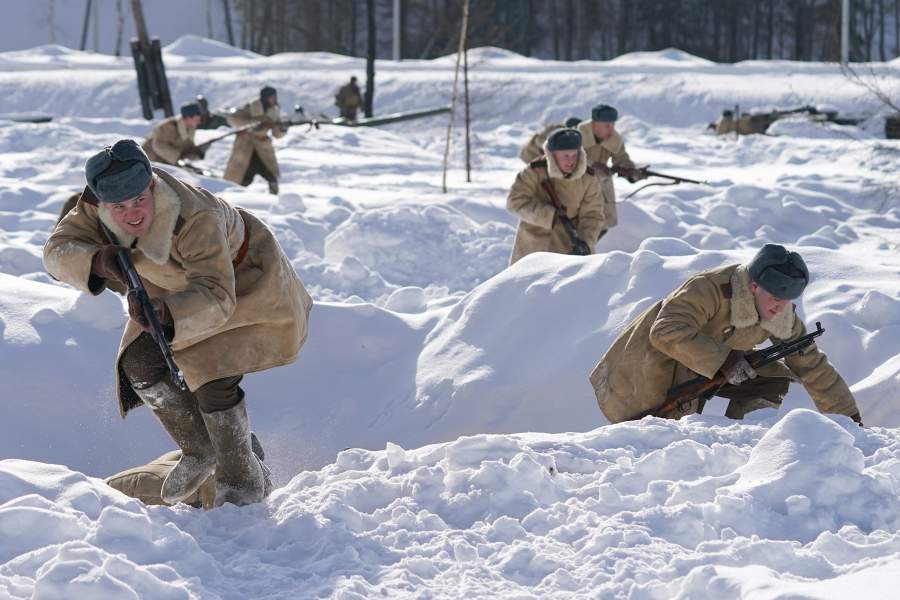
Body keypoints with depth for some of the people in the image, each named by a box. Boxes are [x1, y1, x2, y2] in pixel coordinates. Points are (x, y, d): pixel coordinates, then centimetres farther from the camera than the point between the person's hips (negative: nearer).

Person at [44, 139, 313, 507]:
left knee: (212, 373, -21)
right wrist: (97, 261, -45)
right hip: (176, 283, 6)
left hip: (244, 279, -6)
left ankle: (242, 481, 0)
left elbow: (215, 298, -50)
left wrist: (166, 312, -69)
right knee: (141, 364, -8)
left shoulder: (197, 218, -44)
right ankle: (198, 452, 16)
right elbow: (58, 250, -24)